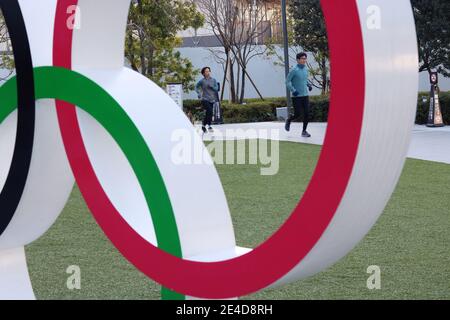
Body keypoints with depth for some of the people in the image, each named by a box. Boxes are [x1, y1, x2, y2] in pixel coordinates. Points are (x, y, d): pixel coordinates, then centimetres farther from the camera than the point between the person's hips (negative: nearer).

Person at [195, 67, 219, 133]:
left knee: (208, 113, 8)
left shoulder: (213, 80, 6)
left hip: (211, 99, 4)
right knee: (209, 111, -22)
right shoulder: (202, 81, -1)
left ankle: (204, 126, 22)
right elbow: (196, 87, 11)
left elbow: (216, 88, 0)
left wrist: (211, 86, -15)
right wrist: (199, 94, -1)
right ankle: (209, 126, -17)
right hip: (205, 99, -4)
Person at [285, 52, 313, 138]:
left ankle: (304, 131, 8)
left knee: (307, 114, -1)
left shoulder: (306, 69, 8)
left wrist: (309, 85, 8)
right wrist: (293, 90, -19)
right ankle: (288, 121, 26)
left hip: (305, 95, 6)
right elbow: (287, 81, -9)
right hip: (296, 96, -6)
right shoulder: (294, 70, -12)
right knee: (297, 114, -5)